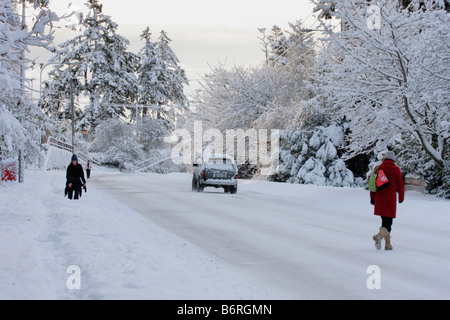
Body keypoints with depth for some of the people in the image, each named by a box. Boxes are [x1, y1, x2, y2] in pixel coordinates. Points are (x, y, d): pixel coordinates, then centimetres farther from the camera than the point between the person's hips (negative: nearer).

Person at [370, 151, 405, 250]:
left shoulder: (378, 168, 6)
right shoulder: (396, 169, -2)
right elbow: (400, 185, 0)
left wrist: (372, 197, 13)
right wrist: (401, 198, 12)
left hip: (379, 198, 4)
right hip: (390, 199, -4)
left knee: (385, 220, 16)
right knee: (388, 222, -4)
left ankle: (387, 244, 15)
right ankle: (379, 236, -31)